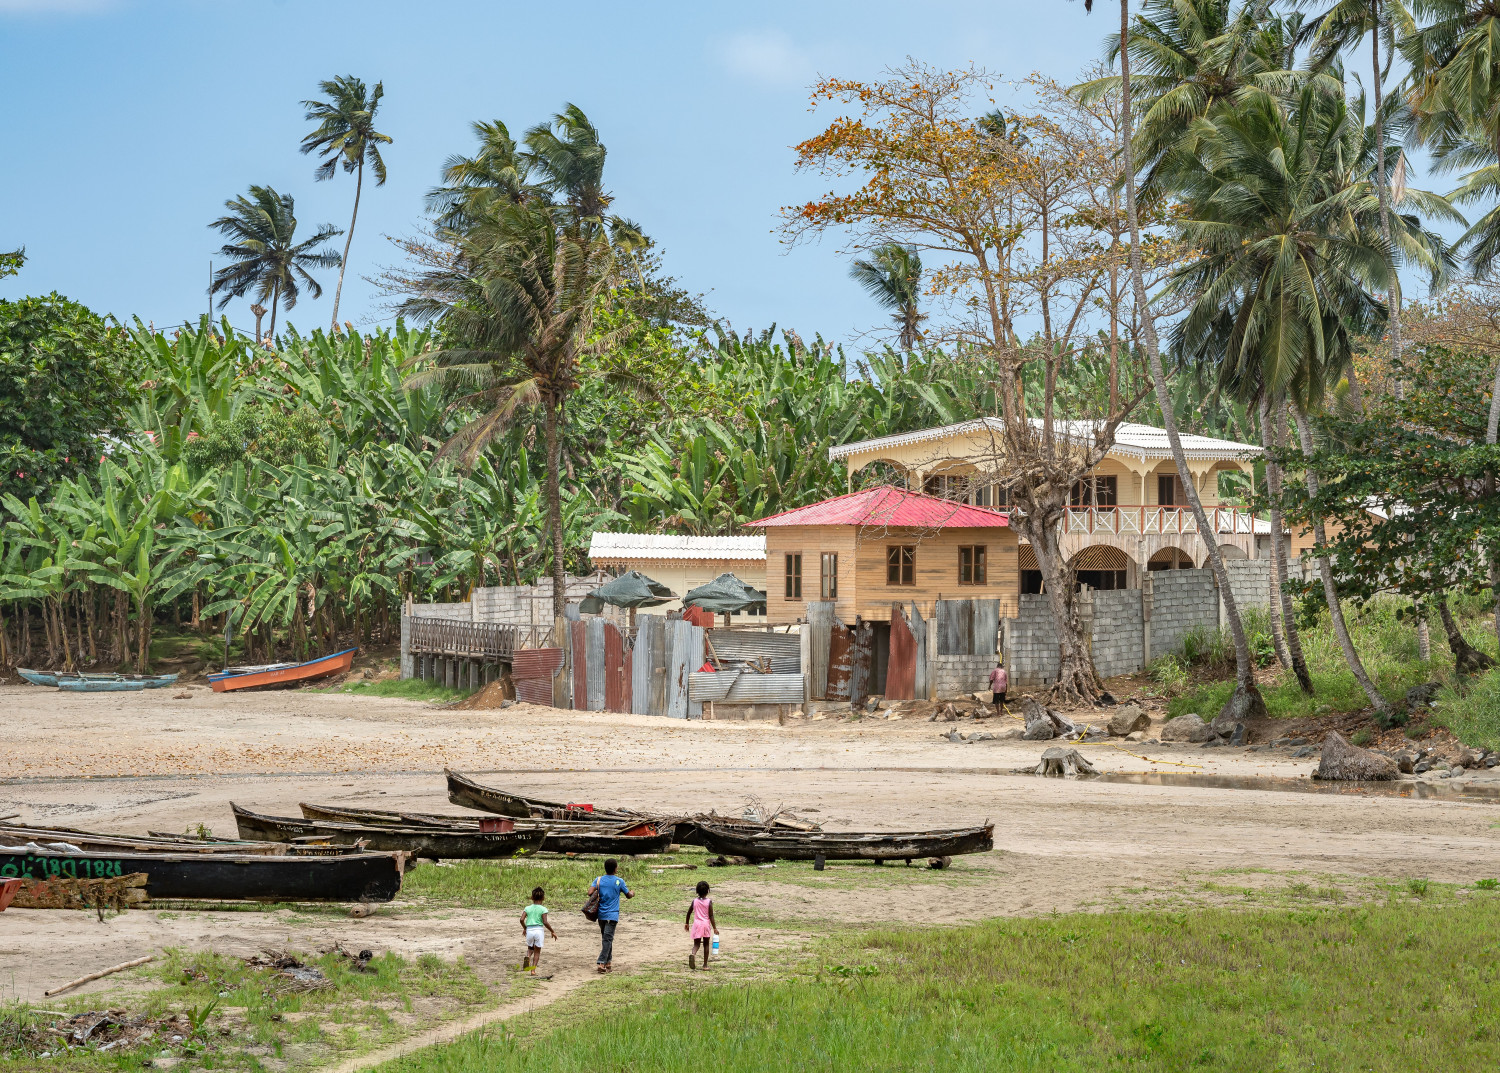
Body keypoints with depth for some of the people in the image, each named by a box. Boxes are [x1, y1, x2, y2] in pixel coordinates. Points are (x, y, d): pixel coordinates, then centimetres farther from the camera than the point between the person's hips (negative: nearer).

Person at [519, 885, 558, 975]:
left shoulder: (527, 908, 5)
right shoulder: (543, 909, -4)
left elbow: (522, 919, -3)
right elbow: (545, 922, -12)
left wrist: (524, 928, 16)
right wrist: (552, 932, -1)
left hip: (529, 930, 2)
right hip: (539, 930, -2)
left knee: (530, 948, 22)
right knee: (537, 951, 8)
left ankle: (527, 957, -12)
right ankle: (533, 970, 1)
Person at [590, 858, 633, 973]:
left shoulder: (599, 880, 3)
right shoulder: (619, 881, -3)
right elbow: (628, 895, 7)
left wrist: (598, 897, 8)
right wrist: (632, 894, 30)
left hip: (601, 915, 4)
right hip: (612, 915, -4)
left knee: (606, 938, 16)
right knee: (608, 939, -6)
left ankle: (608, 962, 19)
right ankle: (602, 963, -17)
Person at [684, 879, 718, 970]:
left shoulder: (694, 901, 0)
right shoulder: (709, 902, -7)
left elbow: (689, 913, 8)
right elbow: (711, 916, -10)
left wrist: (686, 923, 22)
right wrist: (714, 928, -5)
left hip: (697, 924, 1)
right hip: (706, 924, -1)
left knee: (696, 944, 6)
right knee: (706, 944, 13)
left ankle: (693, 954, -29)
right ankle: (705, 964, 15)